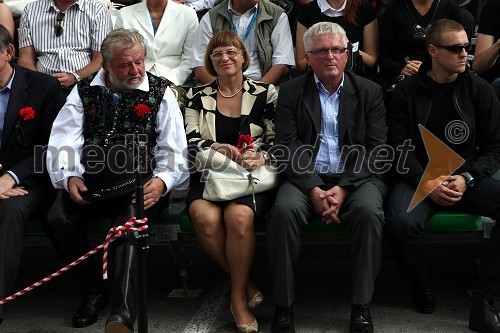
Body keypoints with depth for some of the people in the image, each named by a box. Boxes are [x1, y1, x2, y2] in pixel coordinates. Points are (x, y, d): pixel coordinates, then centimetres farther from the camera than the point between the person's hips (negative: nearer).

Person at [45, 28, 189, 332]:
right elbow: (63, 144, 1)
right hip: (90, 178, 3)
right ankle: (93, 291, -3)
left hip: (140, 182, -2)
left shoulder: (160, 93, 4)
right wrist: (69, 177, -19)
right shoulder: (84, 91, 10)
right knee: (58, 219, -23)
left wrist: (161, 182, -22)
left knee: (128, 223, -33)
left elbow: (174, 153, -1)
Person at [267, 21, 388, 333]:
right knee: (285, 210, -31)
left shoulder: (370, 92, 9)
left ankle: (362, 308, -21)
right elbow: (288, 148, -2)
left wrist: (344, 189, -14)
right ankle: (284, 307, -20)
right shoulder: (291, 92, 8)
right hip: (307, 178, 0)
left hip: (356, 178, 0)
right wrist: (314, 190, -16)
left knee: (368, 210, -32)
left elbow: (376, 150, 0)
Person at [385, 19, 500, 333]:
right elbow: (400, 147, -1)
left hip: (467, 178, 2)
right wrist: (428, 184, -15)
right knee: (402, 223, -34)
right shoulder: (407, 92, 4)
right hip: (419, 178, -2)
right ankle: (421, 285, -1)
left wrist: (466, 178, -11)